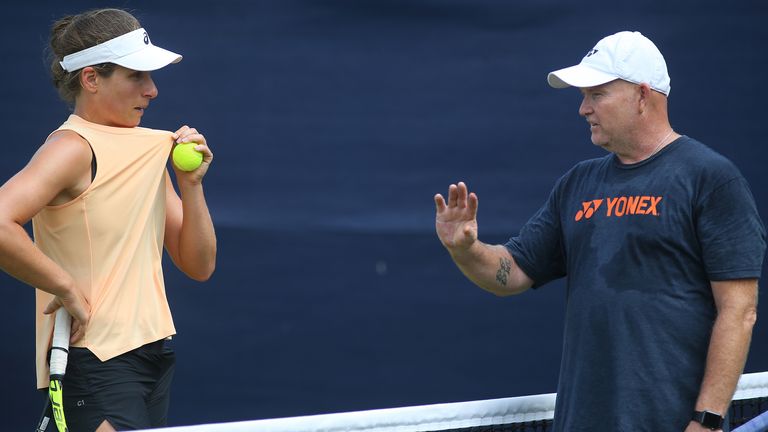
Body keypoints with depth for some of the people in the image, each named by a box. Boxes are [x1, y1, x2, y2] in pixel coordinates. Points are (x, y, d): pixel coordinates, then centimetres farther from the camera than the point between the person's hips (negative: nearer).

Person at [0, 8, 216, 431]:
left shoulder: (151, 147, 12)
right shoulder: (73, 148, -12)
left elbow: (199, 266, 14)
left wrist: (191, 183, 1)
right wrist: (67, 289, -21)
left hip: (152, 352, 8)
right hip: (95, 361, -8)